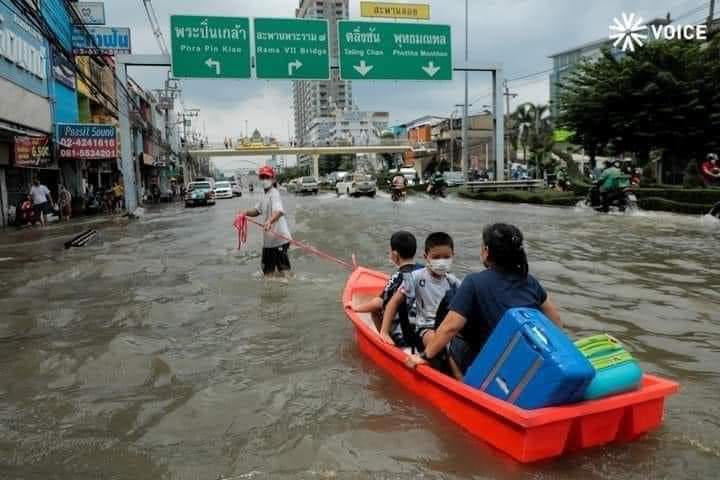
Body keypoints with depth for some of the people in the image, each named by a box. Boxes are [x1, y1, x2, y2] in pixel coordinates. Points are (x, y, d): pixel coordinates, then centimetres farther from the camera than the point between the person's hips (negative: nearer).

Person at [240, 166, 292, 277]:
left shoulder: (274, 193, -16)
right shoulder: (265, 195, 12)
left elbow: (279, 211, -34)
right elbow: (257, 210, 23)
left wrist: (270, 221, -53)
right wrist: (247, 212, 3)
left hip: (279, 238, -9)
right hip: (268, 239, 9)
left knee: (282, 268, -7)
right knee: (268, 269, 18)